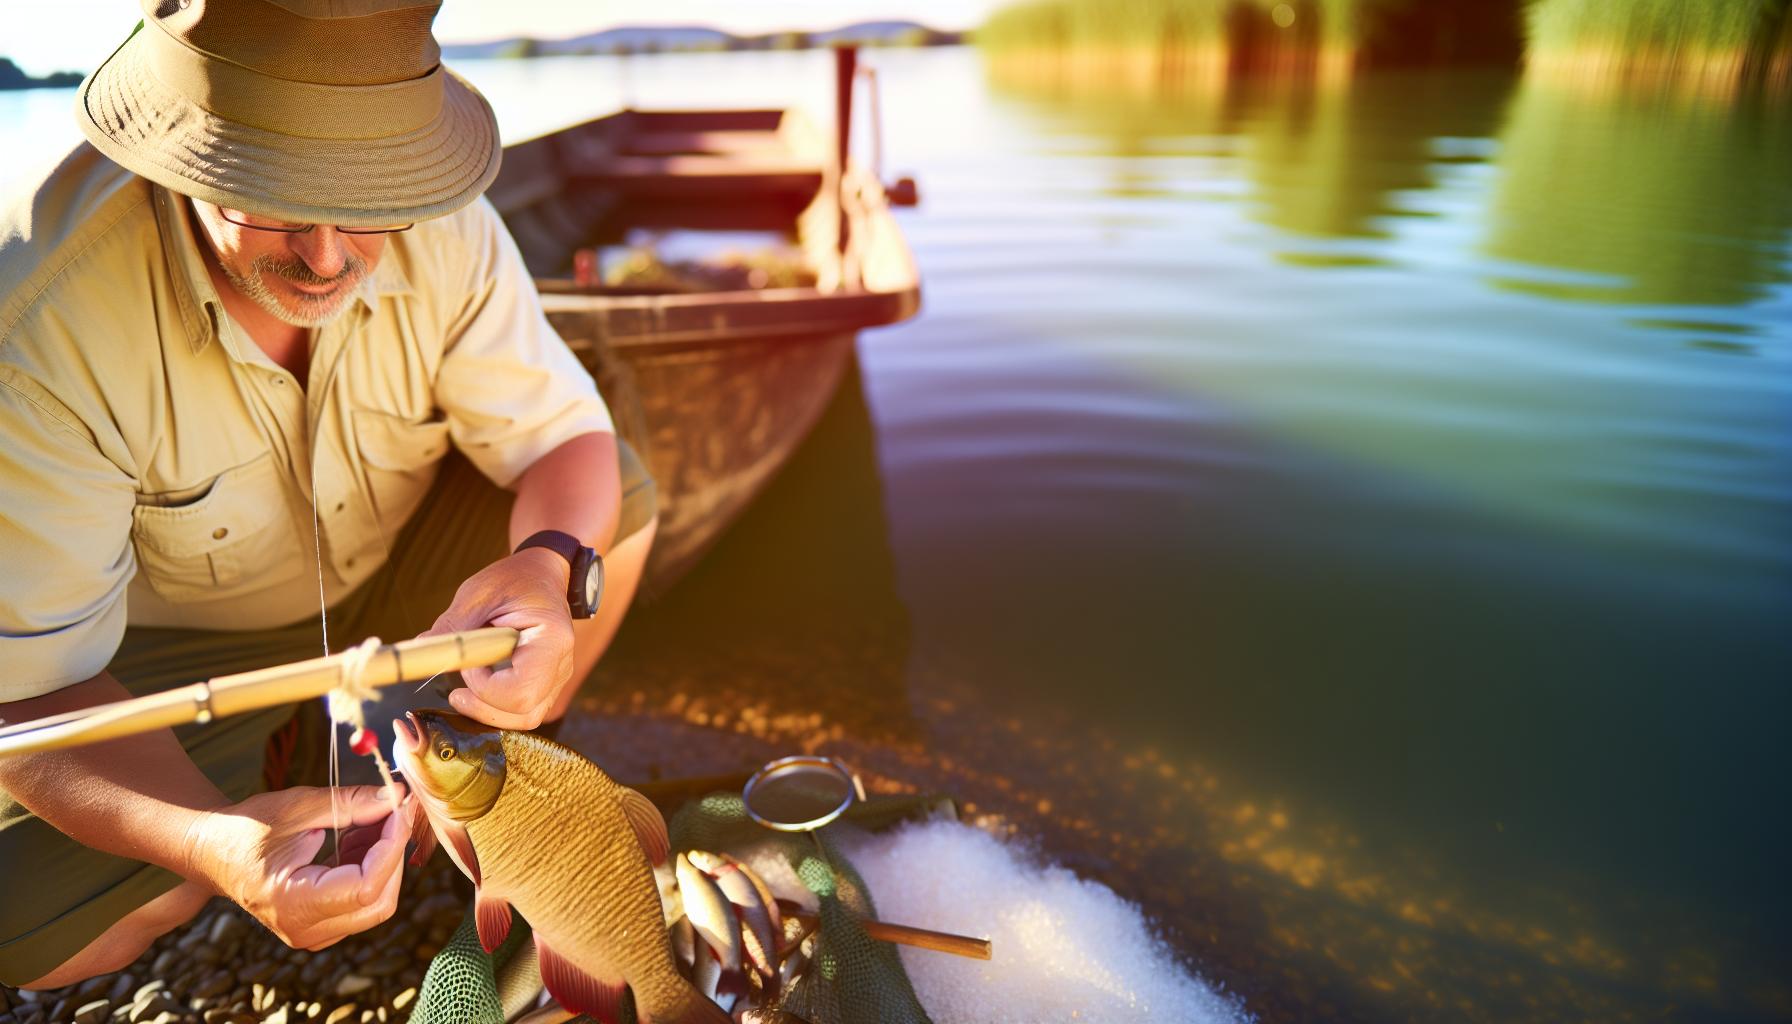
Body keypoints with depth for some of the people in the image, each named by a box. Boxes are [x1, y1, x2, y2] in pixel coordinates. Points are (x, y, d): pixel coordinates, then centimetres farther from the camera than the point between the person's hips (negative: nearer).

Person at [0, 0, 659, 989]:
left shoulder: (443, 230, -25)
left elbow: (566, 437, -18)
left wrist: (550, 567, -43)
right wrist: (220, 843, -51)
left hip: (393, 574, 3)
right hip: (176, 643, -2)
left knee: (615, 501, -16)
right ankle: (280, 761, 11)